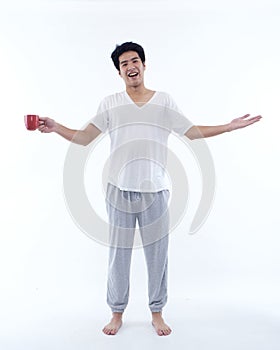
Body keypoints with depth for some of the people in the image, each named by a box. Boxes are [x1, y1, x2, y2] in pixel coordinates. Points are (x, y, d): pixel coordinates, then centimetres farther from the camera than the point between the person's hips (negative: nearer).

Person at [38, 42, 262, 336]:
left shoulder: (164, 101, 8)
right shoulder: (110, 104, 6)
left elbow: (192, 132, 11)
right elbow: (84, 138, 1)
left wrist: (231, 126, 6)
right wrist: (57, 128, -13)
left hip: (154, 190, 0)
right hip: (120, 190, 0)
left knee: (157, 255, 7)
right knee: (118, 255, 7)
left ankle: (157, 313, 26)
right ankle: (117, 313, 26)